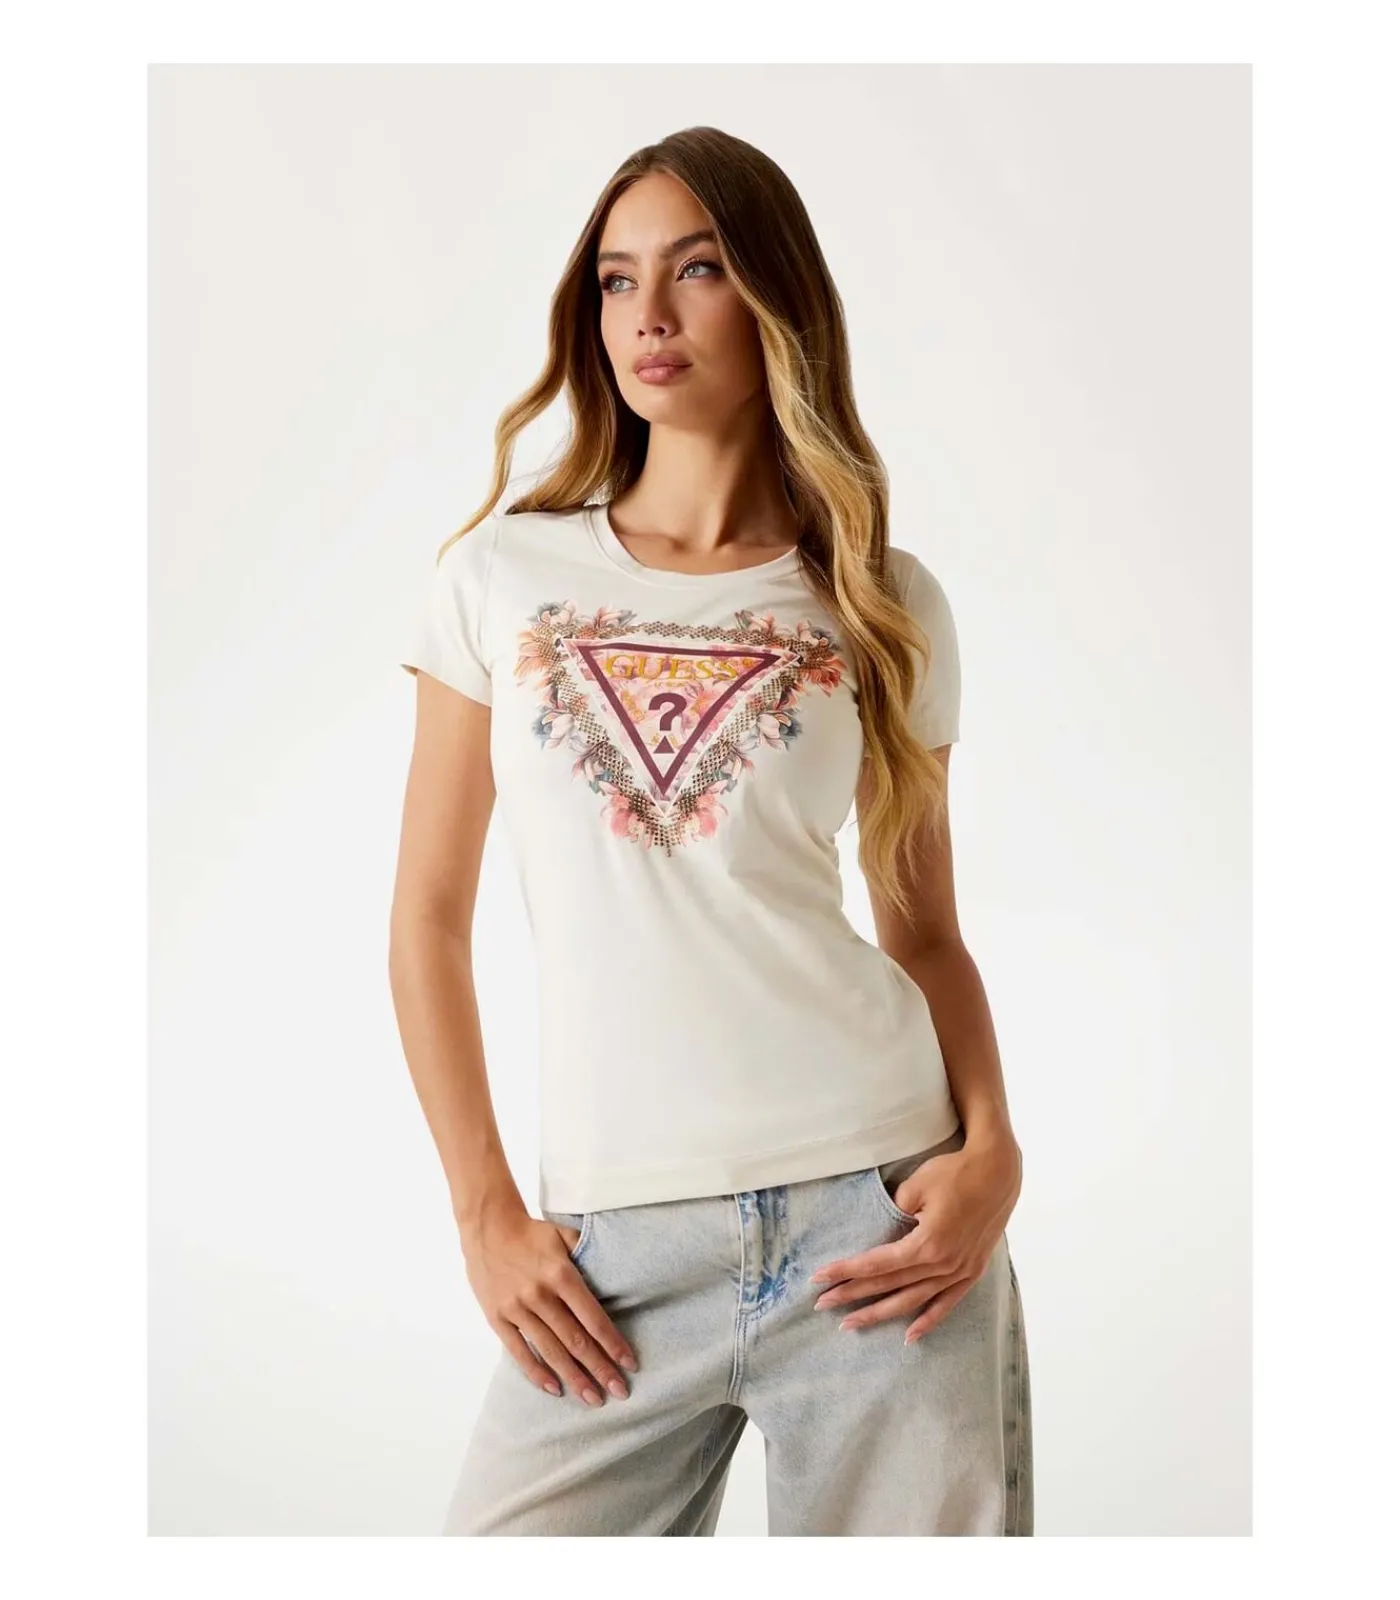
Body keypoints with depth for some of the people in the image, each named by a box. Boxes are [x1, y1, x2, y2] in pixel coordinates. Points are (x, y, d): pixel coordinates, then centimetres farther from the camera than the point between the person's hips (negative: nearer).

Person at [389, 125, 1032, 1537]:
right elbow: (429, 918, 8)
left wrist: (991, 1149, -6)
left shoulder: (887, 608, 6)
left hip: (875, 1219, 0)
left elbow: (925, 930, 11)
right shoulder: (500, 575, 6)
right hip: (614, 1255, 0)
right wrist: (487, 1217, 1)